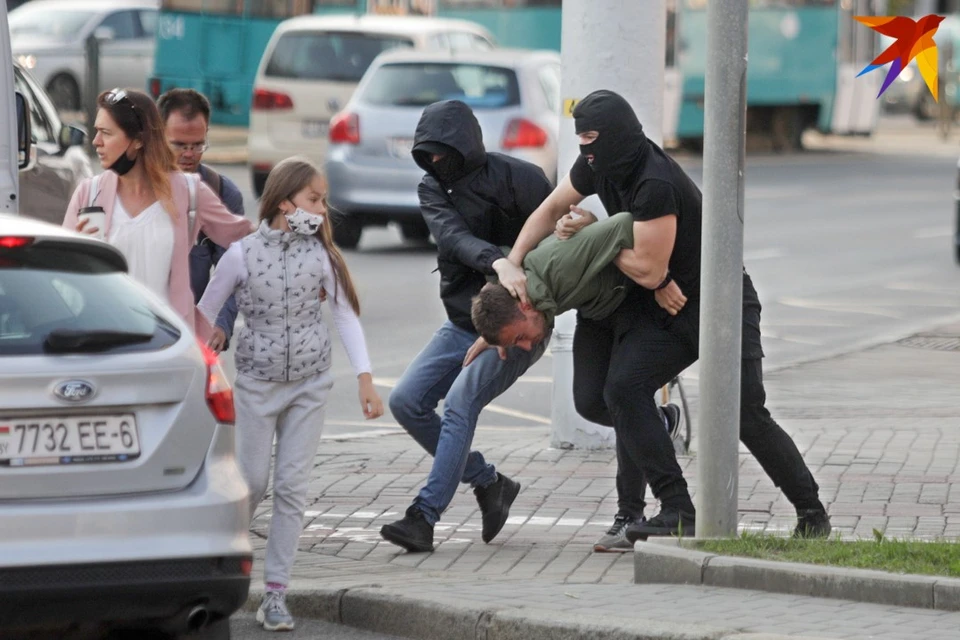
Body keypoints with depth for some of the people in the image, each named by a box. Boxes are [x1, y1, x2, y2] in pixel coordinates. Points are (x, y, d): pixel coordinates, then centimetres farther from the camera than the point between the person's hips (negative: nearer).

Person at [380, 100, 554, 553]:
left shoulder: (513, 177, -11)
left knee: (460, 403, -21)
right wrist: (493, 260, -38)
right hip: (463, 323, 7)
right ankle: (490, 484, 11)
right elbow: (453, 236, -19)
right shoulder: (433, 189, 2)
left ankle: (424, 518, -25)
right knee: (406, 401, -2)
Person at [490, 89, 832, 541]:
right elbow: (550, 212, 11)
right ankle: (677, 512, -13)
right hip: (665, 309, 8)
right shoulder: (600, 167, -2)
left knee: (746, 416, -10)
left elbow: (649, 271, -25)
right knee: (621, 389, -13)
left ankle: (812, 515, 10)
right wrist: (511, 264, -3)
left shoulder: (656, 185, -29)